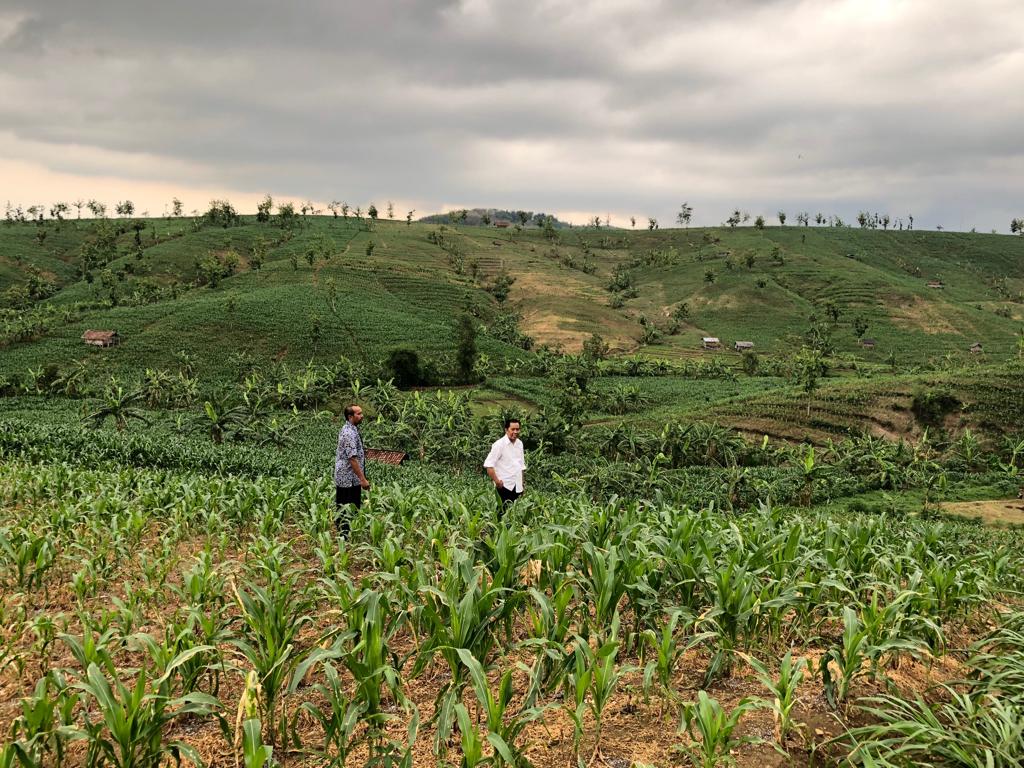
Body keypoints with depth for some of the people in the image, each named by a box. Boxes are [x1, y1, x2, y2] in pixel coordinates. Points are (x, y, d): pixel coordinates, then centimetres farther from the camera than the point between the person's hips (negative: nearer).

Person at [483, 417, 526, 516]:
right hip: (504, 486, -6)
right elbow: (488, 464, -14)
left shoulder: (519, 443, 12)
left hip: (517, 487, 6)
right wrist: (497, 481, -16)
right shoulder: (499, 444, -10)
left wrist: (521, 484, 17)